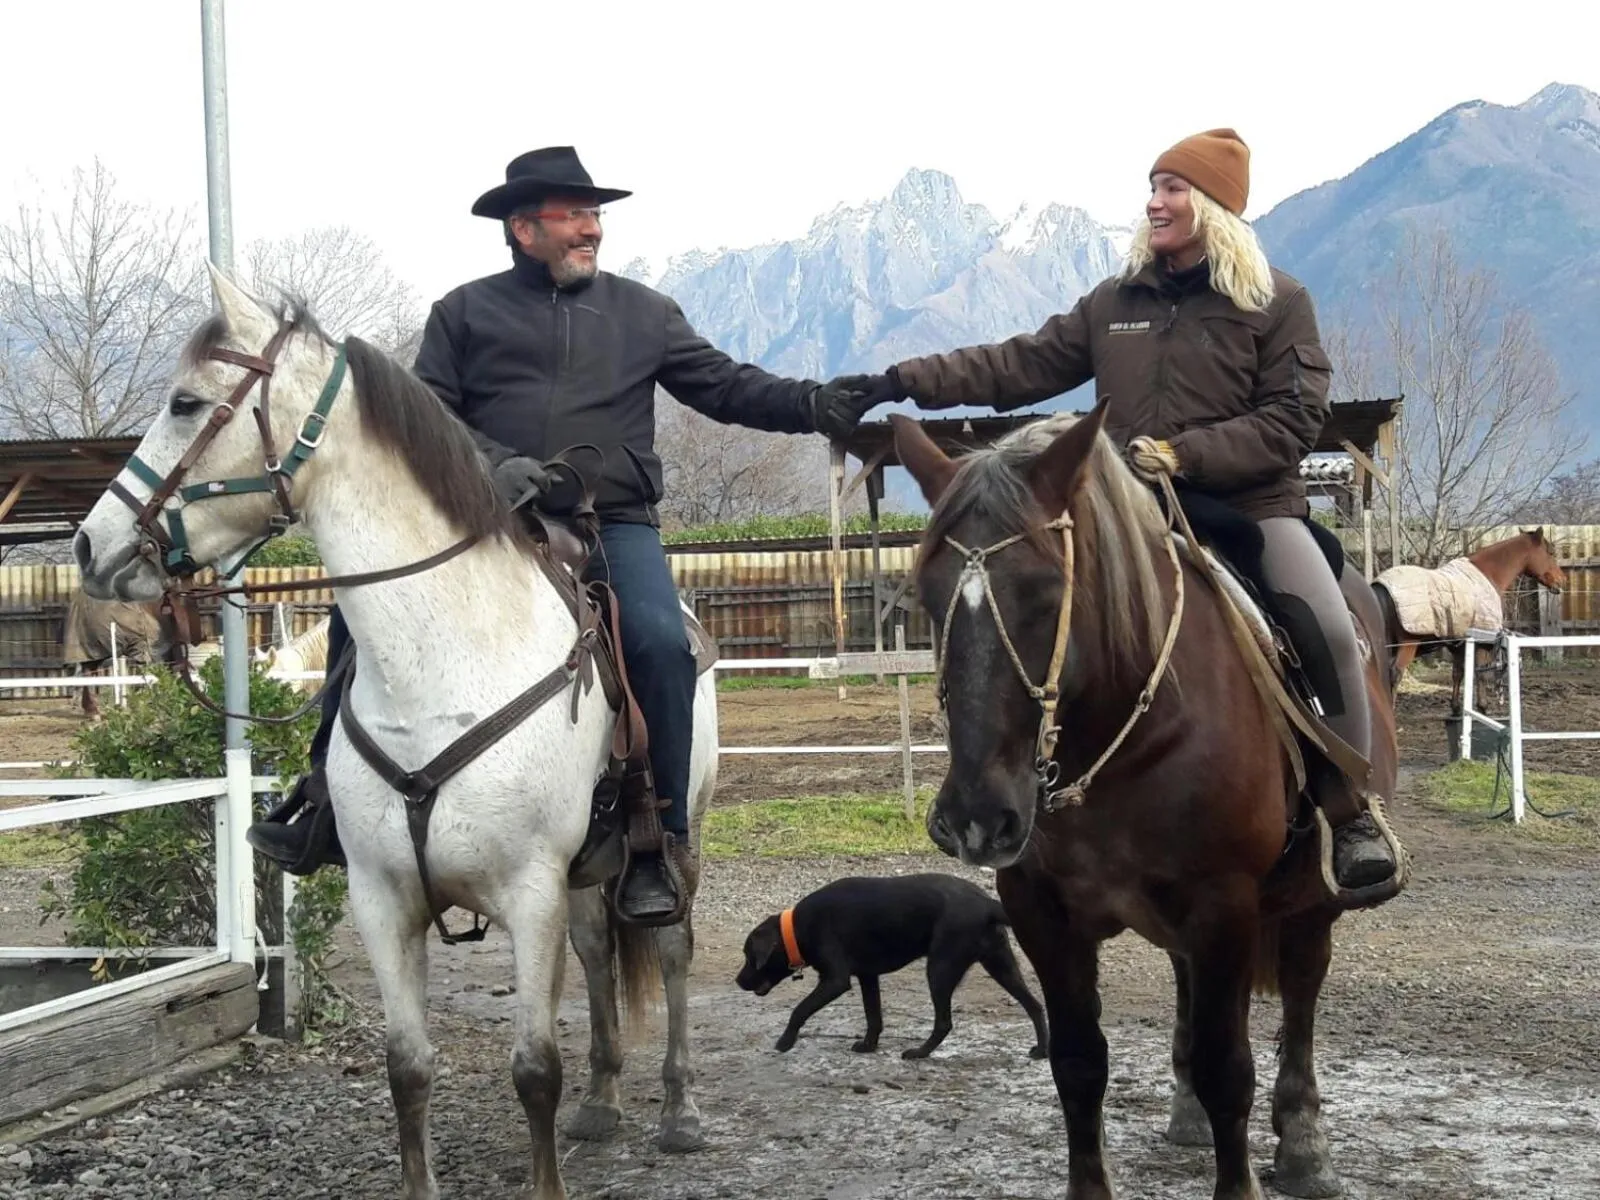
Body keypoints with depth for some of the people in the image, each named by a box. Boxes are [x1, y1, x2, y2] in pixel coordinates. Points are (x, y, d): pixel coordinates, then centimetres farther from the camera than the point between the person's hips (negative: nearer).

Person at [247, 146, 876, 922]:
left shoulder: (644, 313, 14)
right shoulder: (466, 312, 11)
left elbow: (727, 388, 10)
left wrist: (813, 405, -7)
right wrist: (492, 464, -14)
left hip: (614, 522, 0)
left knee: (660, 642, -27)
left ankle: (660, 843, -15)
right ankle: (330, 794, -3)